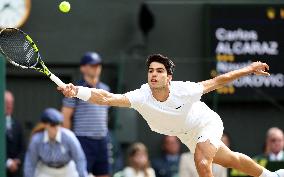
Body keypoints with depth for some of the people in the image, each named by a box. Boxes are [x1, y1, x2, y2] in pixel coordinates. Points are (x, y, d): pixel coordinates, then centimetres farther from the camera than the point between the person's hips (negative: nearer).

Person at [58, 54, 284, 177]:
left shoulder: (184, 90, -37)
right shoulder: (141, 97, -33)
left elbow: (216, 81, -22)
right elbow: (107, 98, -45)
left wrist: (248, 70, -19)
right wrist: (77, 91, -61)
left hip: (208, 123, -4)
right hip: (187, 135, 4)